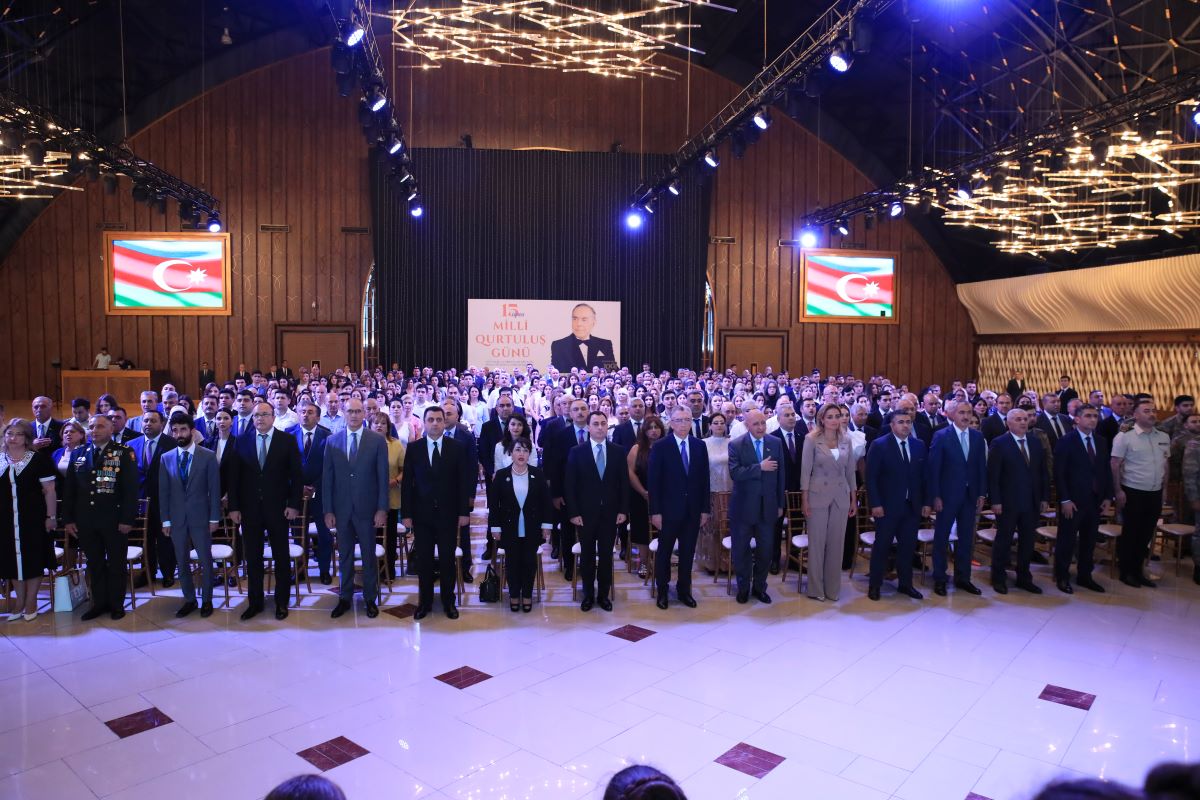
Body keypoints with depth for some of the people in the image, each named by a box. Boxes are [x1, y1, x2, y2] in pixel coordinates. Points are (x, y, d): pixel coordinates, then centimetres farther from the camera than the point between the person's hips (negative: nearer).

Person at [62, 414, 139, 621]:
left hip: (114, 520, -4)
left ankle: (116, 604, 21)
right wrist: (68, 519, 4)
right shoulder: (78, 454, 8)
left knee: (116, 564, 8)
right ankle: (99, 603, 24)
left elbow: (131, 488, -9)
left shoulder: (124, 453, -6)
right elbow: (69, 489, 9)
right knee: (94, 564, 12)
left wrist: (128, 519, -14)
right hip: (85, 520, 4)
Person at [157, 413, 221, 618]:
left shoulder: (208, 456, -4)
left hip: (200, 517, -2)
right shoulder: (166, 458, 4)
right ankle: (189, 600, 24)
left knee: (205, 561, 5)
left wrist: (214, 518, -6)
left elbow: (214, 489, -4)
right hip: (176, 519, 3)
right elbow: (163, 492, 5)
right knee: (182, 562, 11)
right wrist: (165, 520, 2)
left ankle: (206, 600, 19)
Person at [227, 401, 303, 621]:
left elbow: (296, 475, -3)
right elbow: (235, 477, 3)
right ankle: (255, 602, 22)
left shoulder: (287, 441, -3)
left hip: (278, 508, -2)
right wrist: (234, 507, -2)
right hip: (249, 509, 2)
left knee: (281, 556, 8)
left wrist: (293, 504, -8)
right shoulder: (242, 441, 3)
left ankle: (281, 602, 20)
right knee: (252, 558, 9)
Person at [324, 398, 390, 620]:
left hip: (367, 508, -2)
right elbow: (327, 478, 3)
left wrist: (382, 509, -8)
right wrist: (328, 510, 0)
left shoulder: (378, 440, -4)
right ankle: (345, 598, 25)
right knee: (345, 556, 12)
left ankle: (370, 598, 22)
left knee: (368, 556, 9)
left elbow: (383, 477, -4)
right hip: (341, 509, 2)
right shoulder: (332, 441, 3)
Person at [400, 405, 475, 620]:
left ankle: (448, 601, 22)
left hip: (448, 514, -1)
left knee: (447, 559, 8)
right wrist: (406, 513, -3)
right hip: (422, 514, 1)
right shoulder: (413, 448, 1)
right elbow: (406, 483, 1)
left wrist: (465, 511, -5)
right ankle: (425, 601, 21)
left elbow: (465, 481, -1)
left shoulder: (457, 448, -1)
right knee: (423, 560, 8)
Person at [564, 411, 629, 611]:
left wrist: (623, 510, -2)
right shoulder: (576, 452, -4)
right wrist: (573, 512, -9)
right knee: (587, 555, 9)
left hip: (610, 512, 1)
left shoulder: (618, 451, 1)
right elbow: (569, 485, -4)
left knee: (606, 555, 9)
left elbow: (624, 482, 3)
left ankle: (604, 595, 22)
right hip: (585, 513, -1)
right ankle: (588, 595, 23)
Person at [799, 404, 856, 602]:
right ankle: (816, 589, 15)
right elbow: (805, 471, -6)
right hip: (818, 496, -4)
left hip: (841, 497, 4)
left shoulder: (846, 440, 6)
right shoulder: (811, 439, -6)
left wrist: (854, 499, 9)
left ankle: (833, 587, 20)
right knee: (816, 542, 3)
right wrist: (805, 500, -9)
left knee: (837, 542, 8)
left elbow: (850, 471, 10)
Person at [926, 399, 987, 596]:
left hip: (970, 495, 4)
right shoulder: (941, 436, -7)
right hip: (947, 495, -4)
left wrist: (982, 494, 4)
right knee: (941, 537, 5)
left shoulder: (978, 437, 6)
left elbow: (982, 467, 8)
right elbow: (934, 468, -8)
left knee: (966, 538, 11)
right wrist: (935, 496, -12)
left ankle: (963, 578, 23)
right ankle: (939, 579, 15)